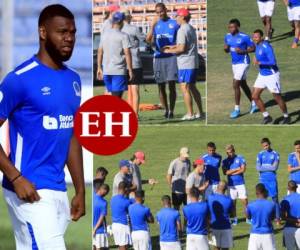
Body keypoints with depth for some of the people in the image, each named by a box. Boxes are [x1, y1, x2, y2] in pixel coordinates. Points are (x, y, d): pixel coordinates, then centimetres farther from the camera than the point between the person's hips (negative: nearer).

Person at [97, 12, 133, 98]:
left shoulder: (104, 35, 10)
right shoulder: (123, 36, -8)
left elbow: (100, 52, 14)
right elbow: (127, 53, -13)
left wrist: (99, 68, 21)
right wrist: (130, 70, -8)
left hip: (106, 71, 6)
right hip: (119, 71, -6)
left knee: (111, 94, 16)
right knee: (116, 96, -6)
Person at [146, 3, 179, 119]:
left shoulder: (174, 23, 4)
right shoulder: (156, 24, 10)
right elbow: (149, 40, -4)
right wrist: (152, 26, -16)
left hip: (171, 57, -3)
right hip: (158, 57, 3)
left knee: (172, 85, -7)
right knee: (161, 86, 5)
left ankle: (171, 111, -6)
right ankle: (166, 110, 14)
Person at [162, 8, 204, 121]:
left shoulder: (182, 30, -15)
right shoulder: (191, 29, 15)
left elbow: (181, 48, -20)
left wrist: (169, 51, -7)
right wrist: (173, 47, 24)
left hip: (185, 64, -10)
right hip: (194, 63, 10)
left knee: (185, 88, -7)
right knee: (192, 87, 16)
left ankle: (190, 114, -9)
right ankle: (200, 112, 17)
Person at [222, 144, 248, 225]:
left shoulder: (240, 158, 3)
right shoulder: (225, 161, 5)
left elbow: (243, 169, -8)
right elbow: (225, 172, -8)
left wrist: (231, 172, -8)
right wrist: (237, 169, -8)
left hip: (240, 183, -1)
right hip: (231, 184, 1)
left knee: (244, 200, -5)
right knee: (233, 202, 4)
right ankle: (234, 219, 13)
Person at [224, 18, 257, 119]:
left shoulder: (244, 37, -17)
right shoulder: (228, 36, 3)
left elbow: (253, 48, -10)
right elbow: (227, 50, 14)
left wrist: (242, 51, -24)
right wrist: (226, 48, -10)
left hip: (243, 63, -8)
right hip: (234, 63, 8)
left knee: (236, 85, -12)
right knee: (243, 84, 18)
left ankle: (237, 109, -2)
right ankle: (253, 104, 34)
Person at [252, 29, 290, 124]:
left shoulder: (266, 47, -23)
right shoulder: (258, 46, 5)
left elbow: (273, 62, -30)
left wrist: (259, 63, -33)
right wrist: (256, 60, 5)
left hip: (272, 75, -9)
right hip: (262, 75, 9)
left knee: (277, 98, 2)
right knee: (255, 96, 2)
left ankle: (286, 117, 21)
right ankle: (266, 116, 14)